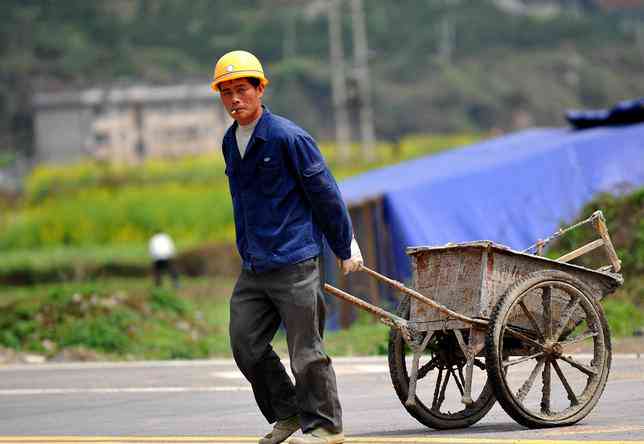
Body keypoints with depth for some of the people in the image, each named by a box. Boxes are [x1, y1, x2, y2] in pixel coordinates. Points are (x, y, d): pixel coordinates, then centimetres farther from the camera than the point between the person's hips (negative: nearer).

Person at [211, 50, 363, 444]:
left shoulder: (288, 137, -12)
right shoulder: (231, 142, 12)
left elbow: (325, 194, -6)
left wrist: (346, 248, -1)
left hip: (295, 265, -7)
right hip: (252, 269, 8)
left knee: (306, 351, -2)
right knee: (246, 345, 6)